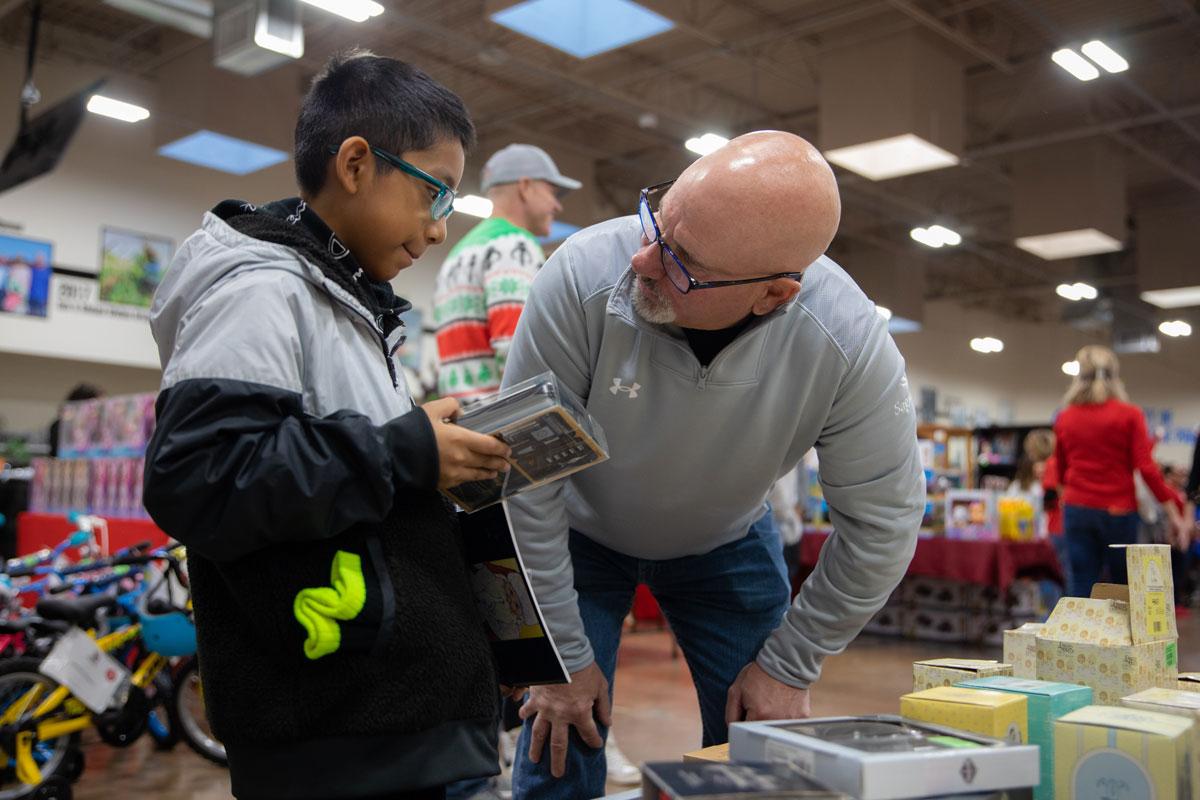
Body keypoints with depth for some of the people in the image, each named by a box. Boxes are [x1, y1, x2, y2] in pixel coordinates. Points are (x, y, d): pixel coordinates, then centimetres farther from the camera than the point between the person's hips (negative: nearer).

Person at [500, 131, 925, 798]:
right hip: (581, 529, -1)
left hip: (728, 541, 2)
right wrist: (562, 654, -18)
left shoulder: (851, 343, -31)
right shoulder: (586, 274, -35)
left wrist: (789, 667, -9)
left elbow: (882, 523, -15)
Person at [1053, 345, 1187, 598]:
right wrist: (1173, 510, -4)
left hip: (1077, 509, 2)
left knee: (1081, 587, 2)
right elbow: (1146, 468, -8)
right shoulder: (1129, 415, -4)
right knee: (1124, 589, 10)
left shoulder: (1064, 419, 5)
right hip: (1118, 511, -2)